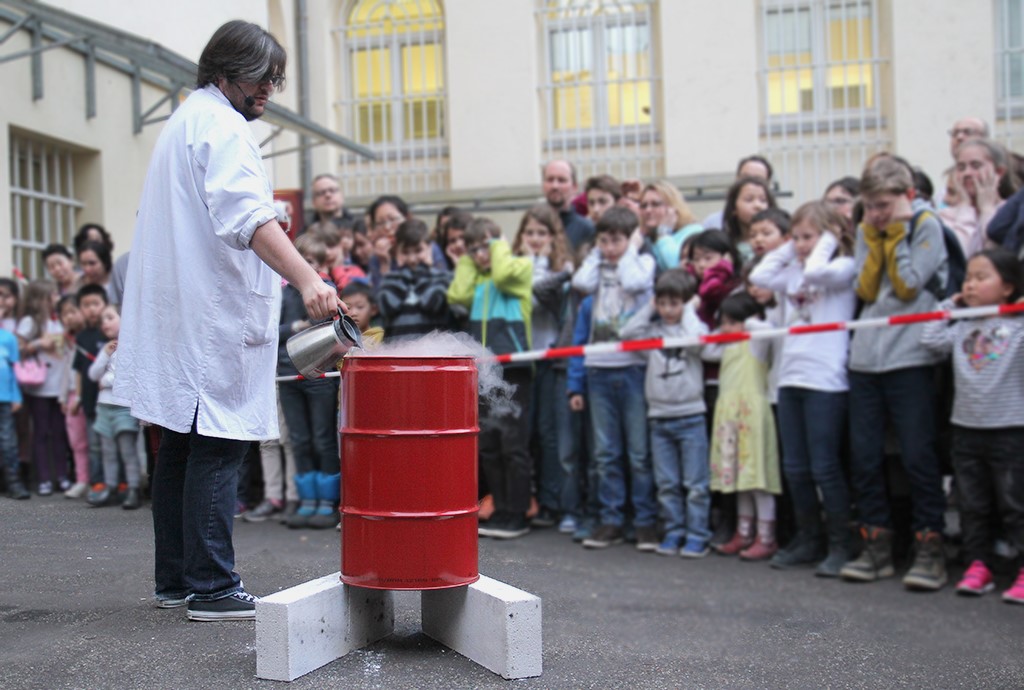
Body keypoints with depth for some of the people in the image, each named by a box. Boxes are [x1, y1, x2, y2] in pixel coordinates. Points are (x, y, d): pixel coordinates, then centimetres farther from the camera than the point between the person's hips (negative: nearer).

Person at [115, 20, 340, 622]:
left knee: (184, 448, 12)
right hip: (215, 318, -10)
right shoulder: (222, 127, -10)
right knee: (217, 451, -9)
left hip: (179, 317, 10)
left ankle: (175, 579, 19)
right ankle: (212, 588, -7)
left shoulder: (183, 122, 23)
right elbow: (249, 216, -27)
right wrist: (307, 280, -39)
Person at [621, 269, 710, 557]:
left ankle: (697, 535, 6)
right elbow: (628, 334, -5)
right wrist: (649, 307, 2)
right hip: (659, 417, 4)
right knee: (666, 484, 9)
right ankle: (674, 532, 17)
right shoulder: (653, 330, 10)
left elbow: (695, 341, -21)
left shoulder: (695, 325, 0)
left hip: (690, 417, -4)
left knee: (695, 483, 0)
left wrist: (688, 311, -8)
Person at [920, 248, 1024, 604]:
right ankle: (978, 566, 18)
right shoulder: (962, 328, 9)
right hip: (966, 427, 5)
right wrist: (948, 305, 9)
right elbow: (930, 339, 3)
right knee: (973, 506, 10)